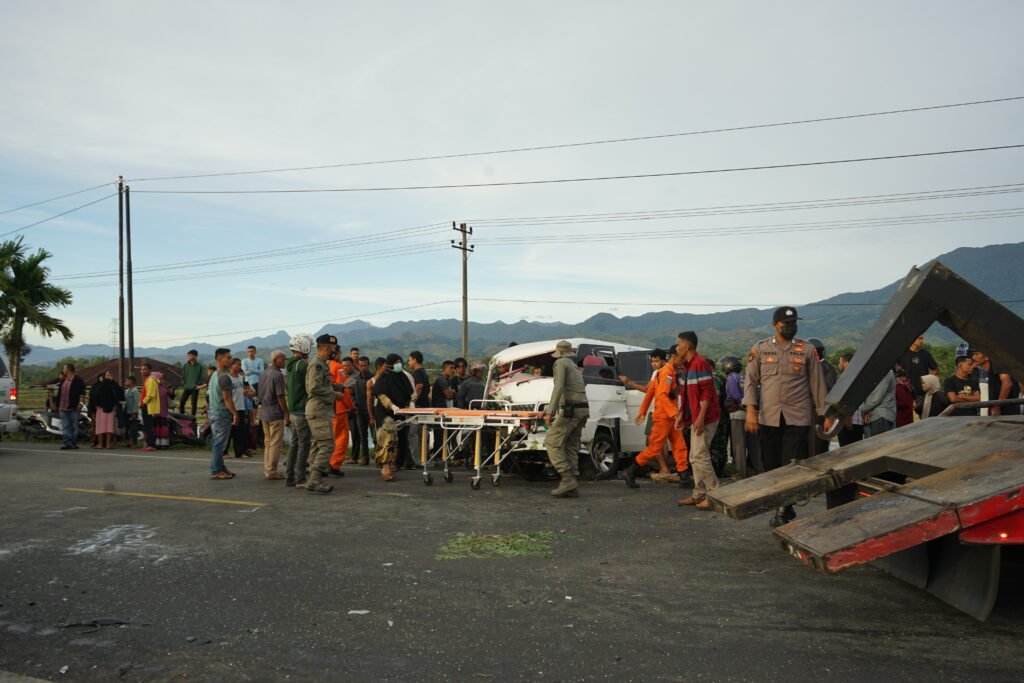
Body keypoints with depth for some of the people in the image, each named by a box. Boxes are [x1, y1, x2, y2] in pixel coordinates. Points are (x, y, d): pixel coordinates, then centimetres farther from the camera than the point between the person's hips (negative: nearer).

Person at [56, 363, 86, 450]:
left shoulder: (78, 380, -6)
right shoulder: (63, 381, 16)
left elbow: (81, 393, -11)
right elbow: (59, 393, 18)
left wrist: (79, 403, -18)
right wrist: (57, 404, 14)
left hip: (73, 408, -7)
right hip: (63, 408, 7)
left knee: (74, 427, 2)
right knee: (65, 427, 2)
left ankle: (74, 443, 7)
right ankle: (68, 443, 2)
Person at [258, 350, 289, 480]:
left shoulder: (263, 374, 13)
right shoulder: (278, 374, -14)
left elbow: (260, 395, 17)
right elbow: (280, 397, -16)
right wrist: (287, 413, -10)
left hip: (264, 413, 9)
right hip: (276, 413, -9)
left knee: (267, 442, 14)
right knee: (276, 443, -3)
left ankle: (267, 470, 18)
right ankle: (271, 471, -2)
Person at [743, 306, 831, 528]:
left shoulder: (807, 350, 5)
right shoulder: (760, 349, 5)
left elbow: (817, 384, 8)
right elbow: (751, 381, 2)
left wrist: (826, 414, 6)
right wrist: (751, 410, -9)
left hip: (797, 418, -1)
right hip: (768, 418, 1)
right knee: (772, 466, 7)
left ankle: (782, 511, 8)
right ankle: (786, 509, 23)